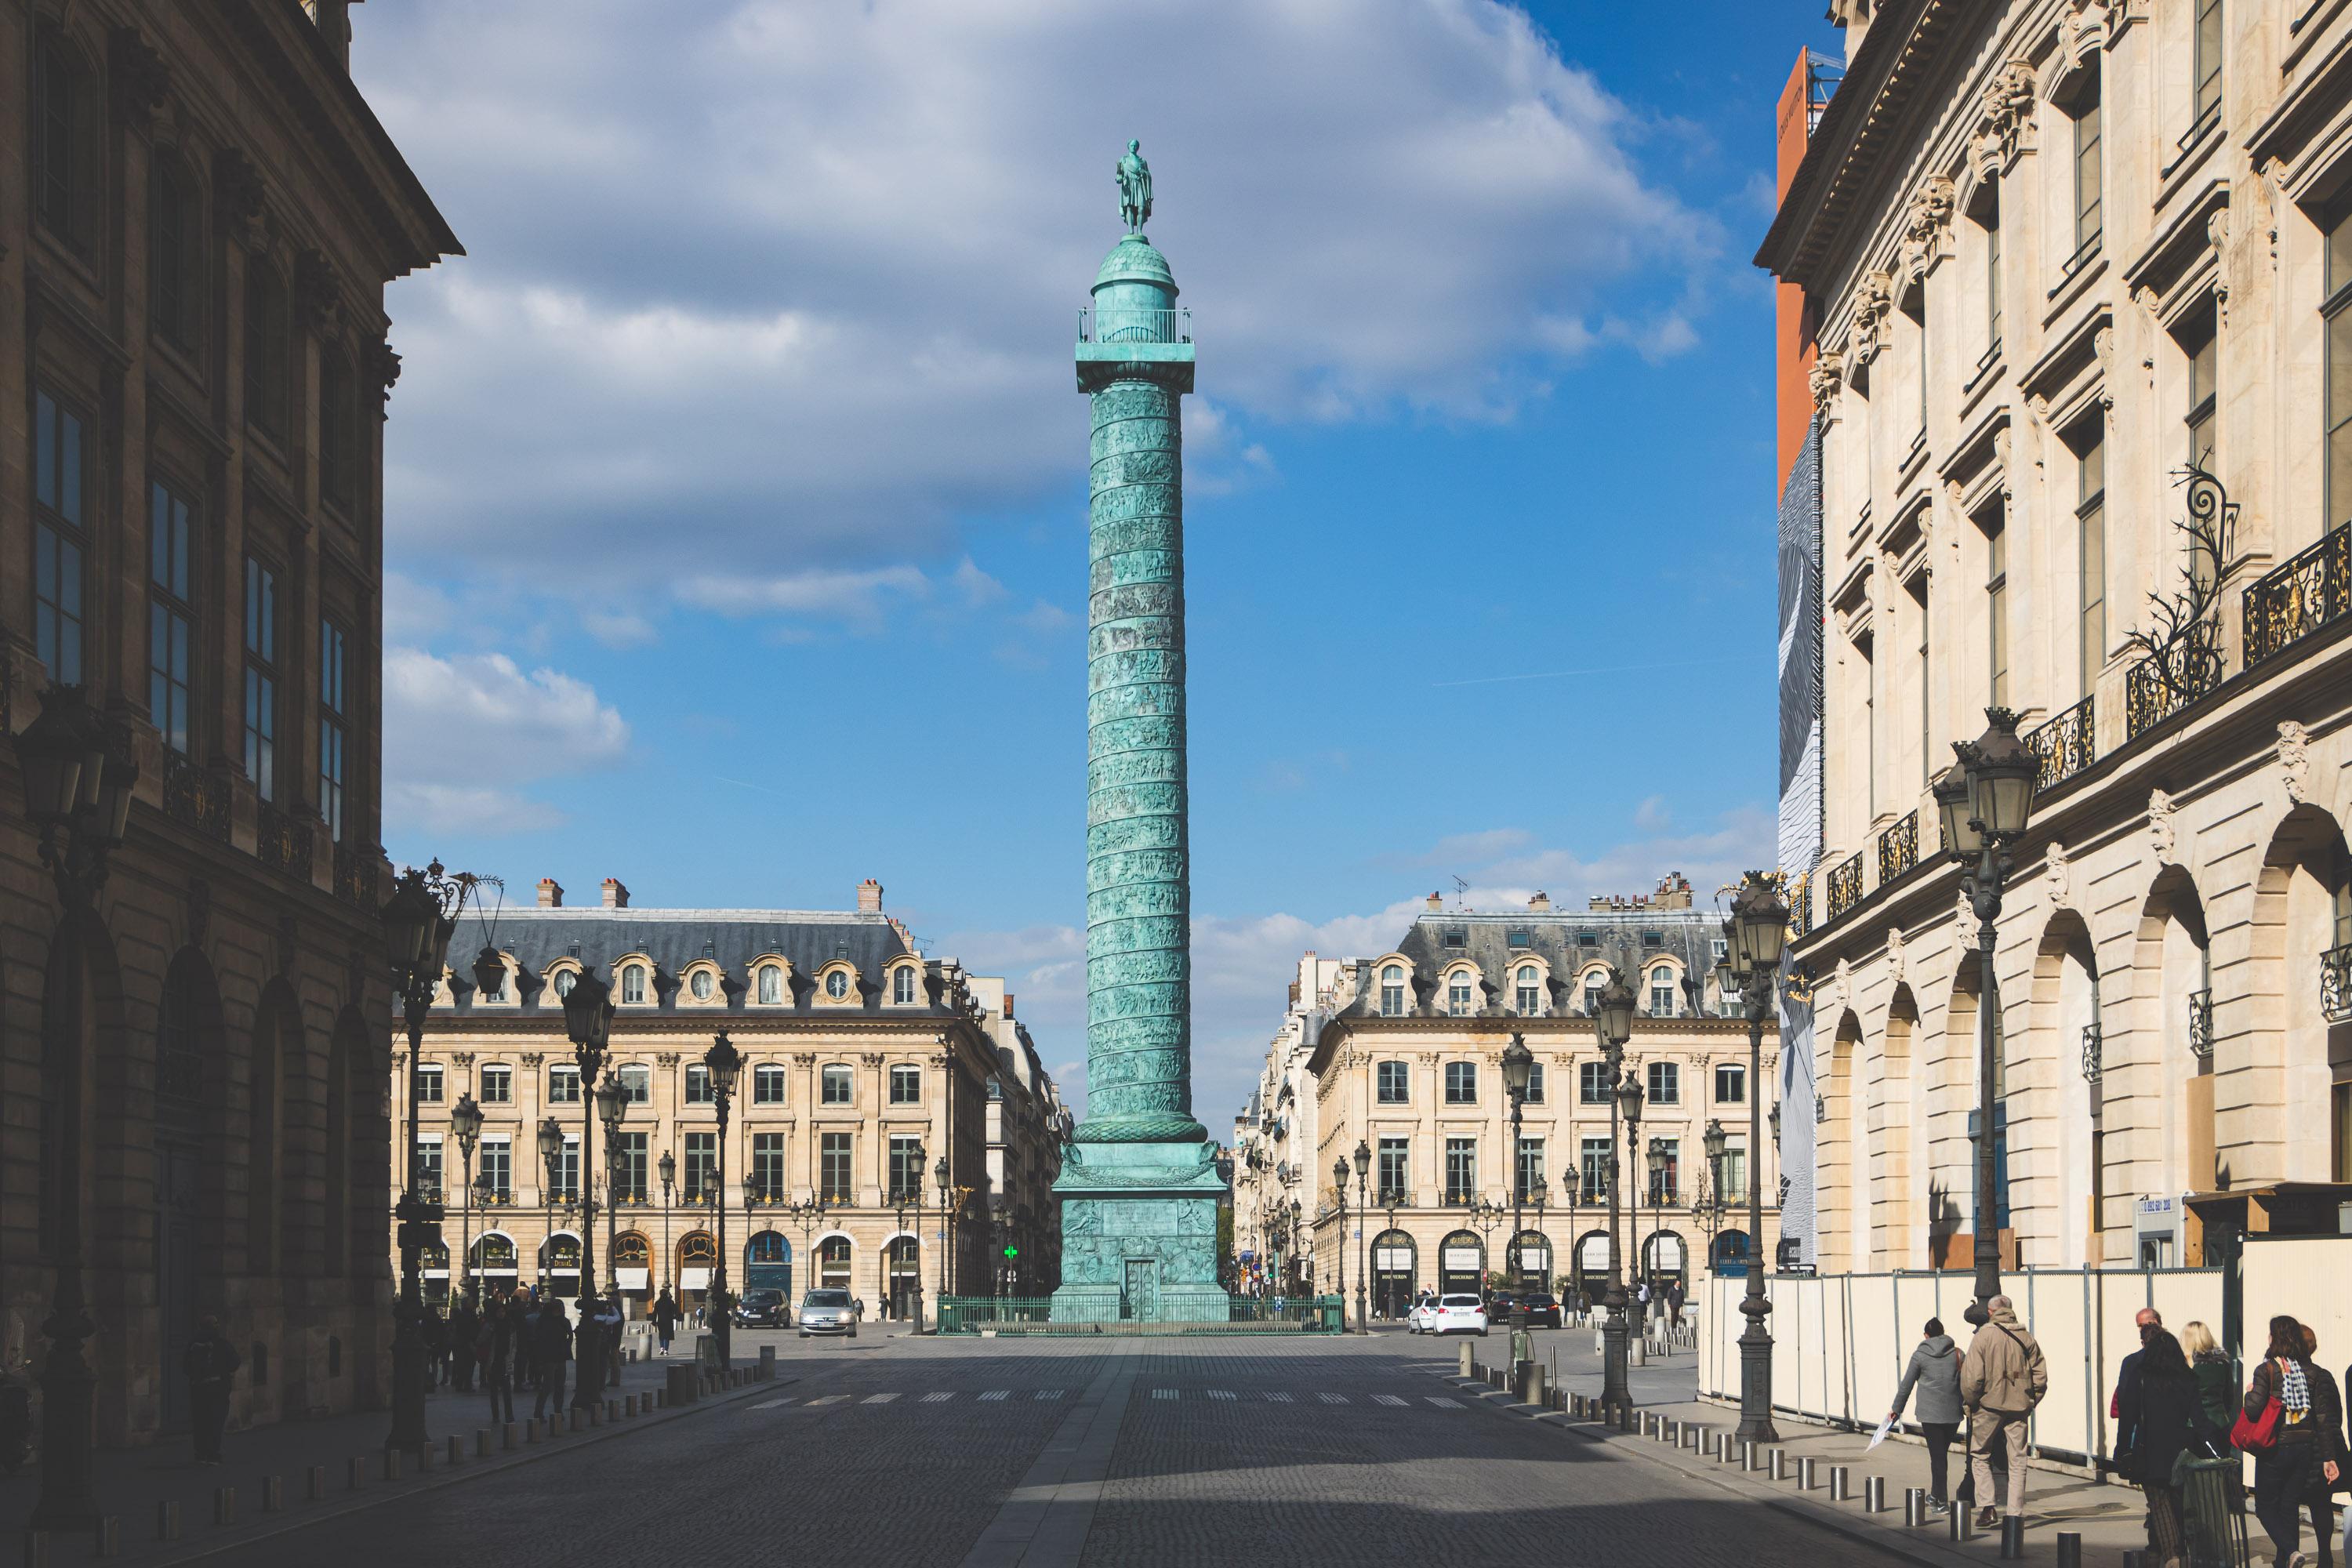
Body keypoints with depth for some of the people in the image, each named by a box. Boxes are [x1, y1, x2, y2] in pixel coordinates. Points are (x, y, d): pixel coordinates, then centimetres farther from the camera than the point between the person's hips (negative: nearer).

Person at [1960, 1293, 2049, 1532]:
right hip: (2019, 1407, 3)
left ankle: (1987, 1507, -1)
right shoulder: (2026, 1337, 4)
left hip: (1989, 1405, -3)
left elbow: (1971, 1377, -12)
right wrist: (2030, 1402, 12)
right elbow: (2041, 1374, 4)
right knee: (2016, 1462, 8)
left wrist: (1971, 1403, 2)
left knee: (1980, 1456, 11)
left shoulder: (1983, 1336, -7)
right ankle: (2015, 1514, 5)